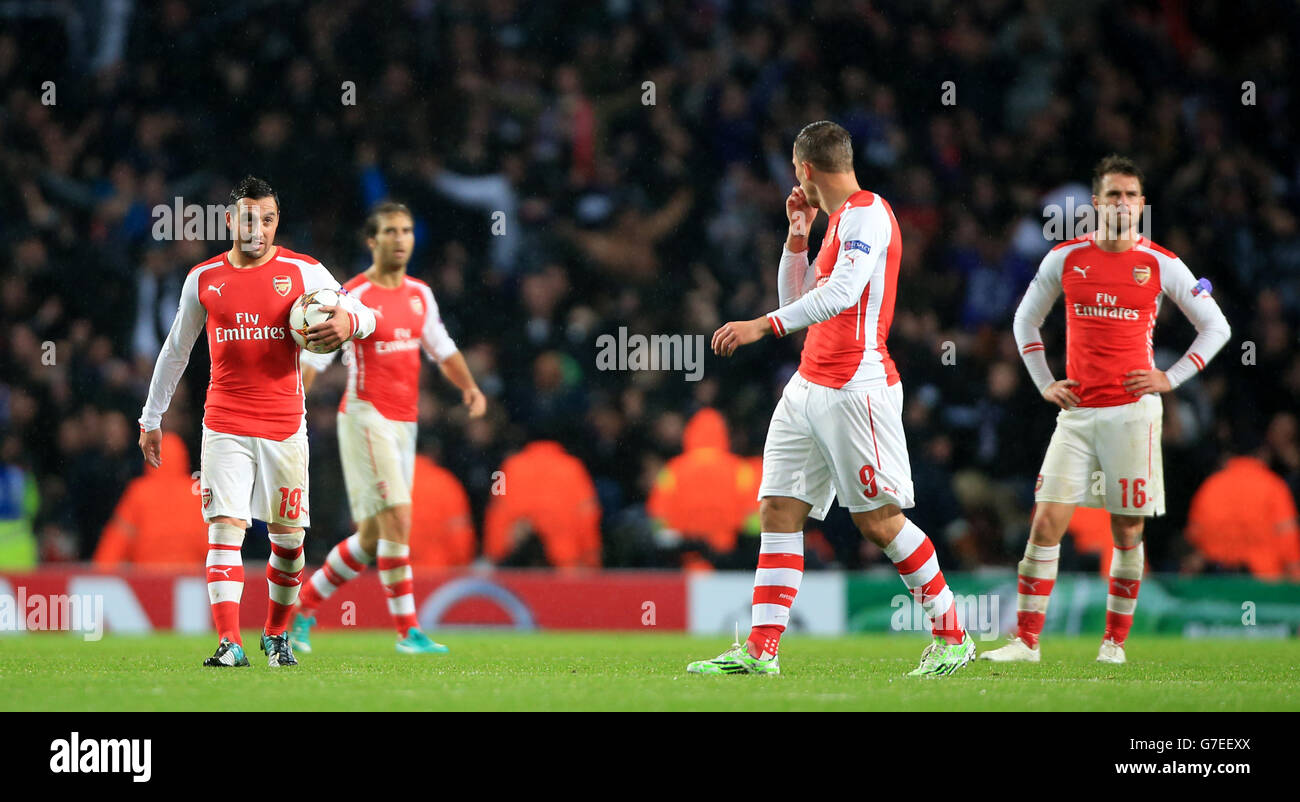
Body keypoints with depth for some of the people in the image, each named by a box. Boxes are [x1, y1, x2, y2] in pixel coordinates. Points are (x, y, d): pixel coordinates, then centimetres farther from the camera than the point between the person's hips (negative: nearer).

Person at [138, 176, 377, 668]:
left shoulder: (303, 272, 1)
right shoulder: (204, 279, 6)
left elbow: (365, 317, 3)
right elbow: (175, 350, 16)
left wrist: (349, 322, -23)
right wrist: (151, 419, 18)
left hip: (284, 423, 0)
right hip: (224, 424, 0)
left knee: (287, 538, 5)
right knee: (225, 529, -14)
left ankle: (276, 635, 26)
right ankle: (230, 644, -21)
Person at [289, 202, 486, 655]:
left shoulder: (419, 295, 12)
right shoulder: (352, 298, -9)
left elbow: (442, 349, 21)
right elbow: (312, 359, -11)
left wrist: (469, 387, 4)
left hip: (403, 422, 7)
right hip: (366, 415, -7)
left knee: (372, 537, 8)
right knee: (397, 517, -16)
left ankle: (304, 605, 23)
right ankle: (407, 631, -12)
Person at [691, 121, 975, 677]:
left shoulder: (867, 212, -9)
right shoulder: (841, 220, 21)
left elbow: (841, 293, -24)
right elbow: (798, 302, 28)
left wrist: (764, 325, -29)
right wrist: (798, 234, 19)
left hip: (854, 389, -9)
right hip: (810, 388, 9)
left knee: (879, 520, -6)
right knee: (779, 511, 1)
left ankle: (952, 636, 5)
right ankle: (760, 650, -3)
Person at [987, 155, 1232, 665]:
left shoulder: (1160, 265, 0)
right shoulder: (1065, 259, 5)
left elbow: (1216, 327, 8)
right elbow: (1026, 321, 19)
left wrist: (1170, 378, -1)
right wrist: (1044, 384, 9)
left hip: (1133, 410, -1)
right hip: (1077, 411, 1)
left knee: (1127, 532, 2)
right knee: (1046, 522, -7)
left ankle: (1115, 641, 14)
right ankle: (1026, 641, -4)